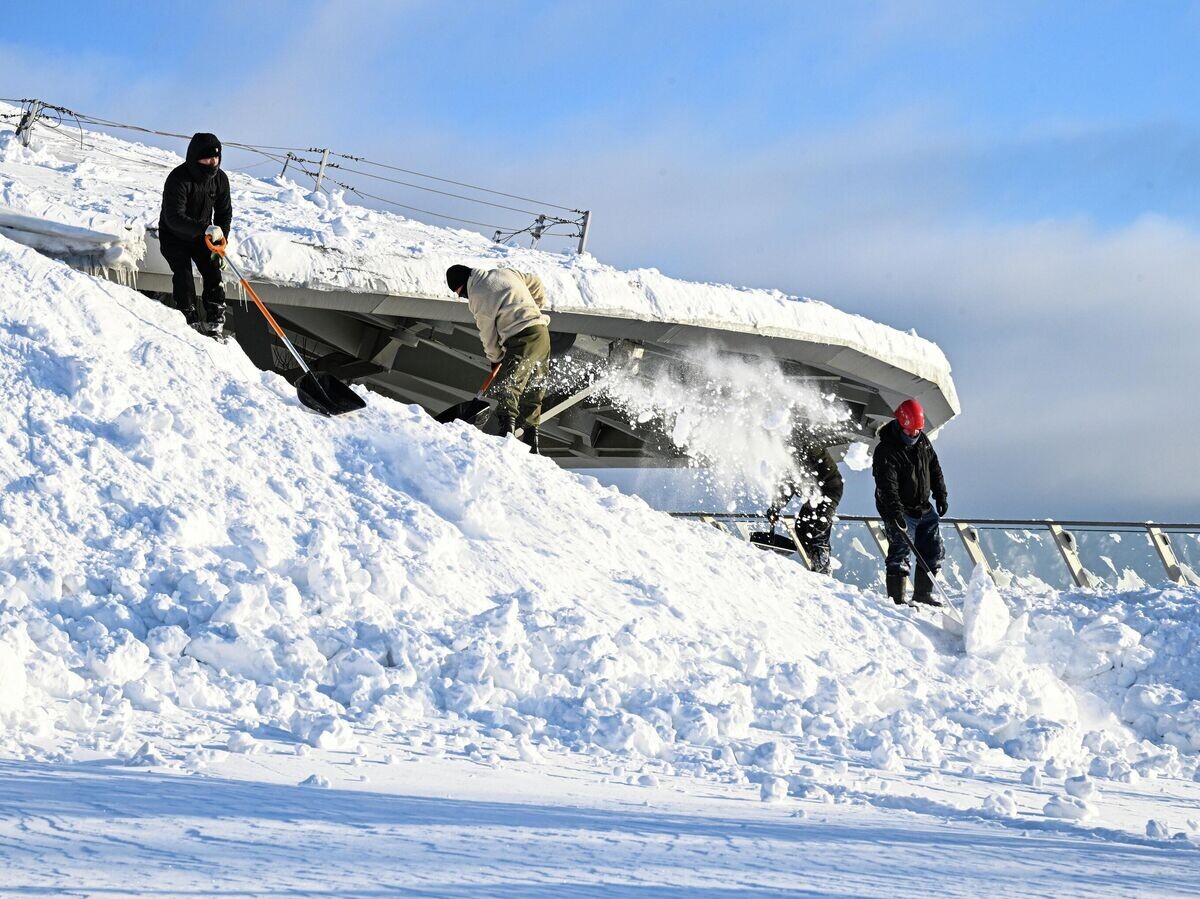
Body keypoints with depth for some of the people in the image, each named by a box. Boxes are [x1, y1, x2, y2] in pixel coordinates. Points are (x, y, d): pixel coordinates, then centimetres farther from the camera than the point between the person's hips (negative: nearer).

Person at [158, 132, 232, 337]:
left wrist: (221, 239, -10)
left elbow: (224, 212, 3)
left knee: (213, 271, -10)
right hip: (174, 235, -5)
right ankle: (190, 322, -12)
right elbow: (174, 217, -39)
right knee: (183, 273, -20)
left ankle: (215, 324, -6)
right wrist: (206, 229, -51)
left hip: (201, 235, 5)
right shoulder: (178, 179, -30)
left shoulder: (219, 178, -9)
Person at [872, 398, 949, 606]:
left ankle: (922, 594, 21)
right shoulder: (886, 451, -19)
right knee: (900, 550, -15)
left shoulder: (923, 441, 4)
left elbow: (935, 468, 18)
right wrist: (896, 512, -38)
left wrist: (941, 495, 14)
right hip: (898, 510, -8)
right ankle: (897, 598, -12)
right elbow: (887, 485, -28)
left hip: (923, 507, 8)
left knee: (934, 550, 10)